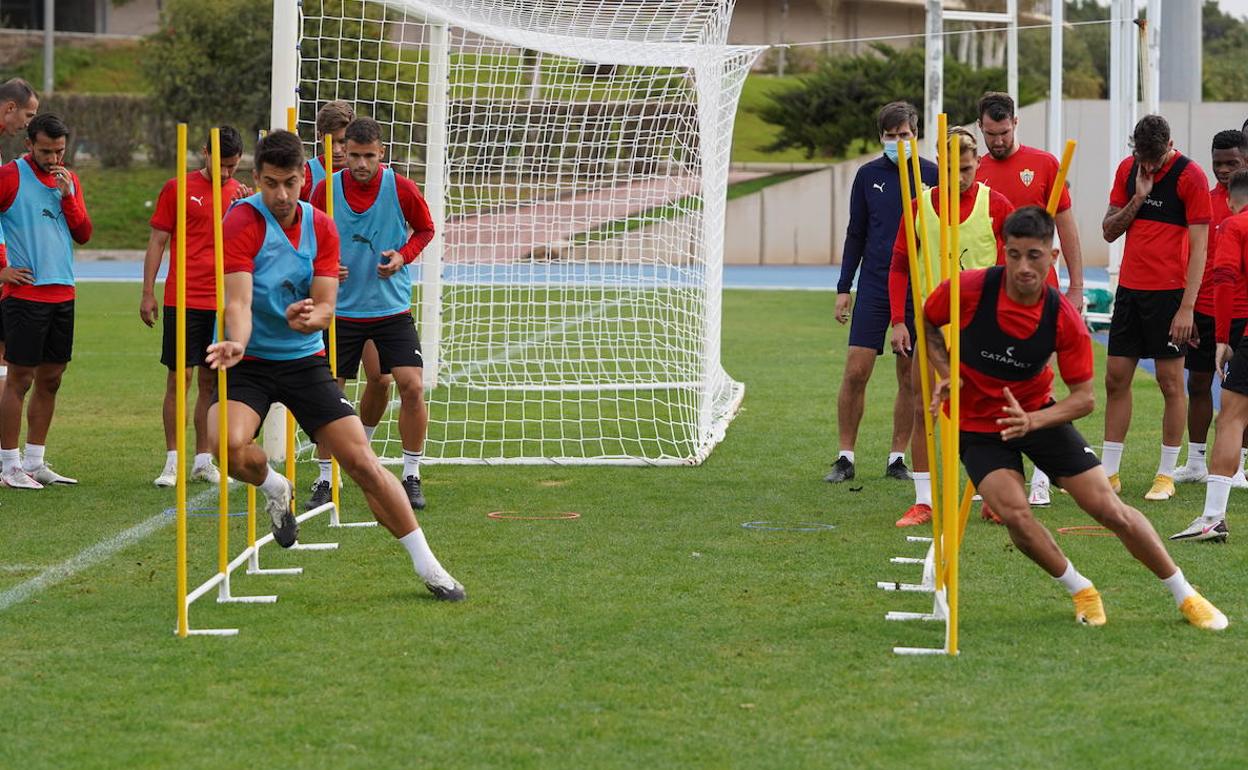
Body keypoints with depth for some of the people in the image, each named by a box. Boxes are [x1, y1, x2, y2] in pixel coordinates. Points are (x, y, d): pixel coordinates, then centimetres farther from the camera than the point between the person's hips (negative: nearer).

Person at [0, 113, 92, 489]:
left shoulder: (69, 179, 11)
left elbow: (83, 235, 6)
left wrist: (68, 195, -7)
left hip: (62, 293, 6)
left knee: (50, 379, 10)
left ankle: (35, 461, 18)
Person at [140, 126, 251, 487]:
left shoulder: (240, 194, 9)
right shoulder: (177, 189, 1)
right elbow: (157, 241, 3)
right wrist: (148, 293, -1)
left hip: (222, 304, 3)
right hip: (183, 301, -3)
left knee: (211, 382, 6)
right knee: (179, 379, -3)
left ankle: (203, 460, 13)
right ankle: (172, 461, 2)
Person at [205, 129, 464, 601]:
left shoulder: (321, 227, 0)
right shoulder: (242, 223, -14)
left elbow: (325, 306, -5)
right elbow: (238, 301, -25)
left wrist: (308, 317, -30)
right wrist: (236, 341, -47)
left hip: (305, 359, 3)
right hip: (249, 362, -3)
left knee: (363, 462, -4)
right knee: (229, 446, -32)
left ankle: (426, 566, 6)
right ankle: (274, 487, 5)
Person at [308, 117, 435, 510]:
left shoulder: (401, 189, -8)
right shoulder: (326, 189, -5)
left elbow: (425, 229, 8)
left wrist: (403, 256, -10)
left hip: (392, 307, -1)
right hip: (341, 309, 1)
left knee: (412, 387, -11)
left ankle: (411, 477, 5)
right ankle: (325, 481, 14)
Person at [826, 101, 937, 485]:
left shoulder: (933, 176, 0)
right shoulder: (868, 175, 5)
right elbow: (855, 234, 11)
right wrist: (844, 287, 7)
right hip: (874, 287, 1)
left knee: (911, 378, 3)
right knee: (855, 371, -6)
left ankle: (897, 457, 14)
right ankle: (845, 457, 2)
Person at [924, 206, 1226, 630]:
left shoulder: (1064, 318, -19)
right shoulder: (969, 289, -21)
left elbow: (1084, 397, -13)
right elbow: (927, 324, 1)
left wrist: (1032, 420, -29)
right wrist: (947, 374, -14)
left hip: (1039, 414, 1)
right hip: (978, 426, -1)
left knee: (1110, 509, -3)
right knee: (1016, 515, -24)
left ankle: (1185, 596, 13)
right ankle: (1081, 591, 2)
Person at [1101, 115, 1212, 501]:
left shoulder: (1190, 176, -10)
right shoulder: (1128, 169, 7)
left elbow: (1198, 247, -11)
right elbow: (1109, 231, 9)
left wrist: (1187, 307, -16)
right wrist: (1137, 199, -8)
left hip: (1169, 292, -6)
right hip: (1129, 288, 6)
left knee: (1170, 382, 0)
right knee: (1116, 378, 6)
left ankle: (1166, 476, 7)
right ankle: (1109, 473, 13)